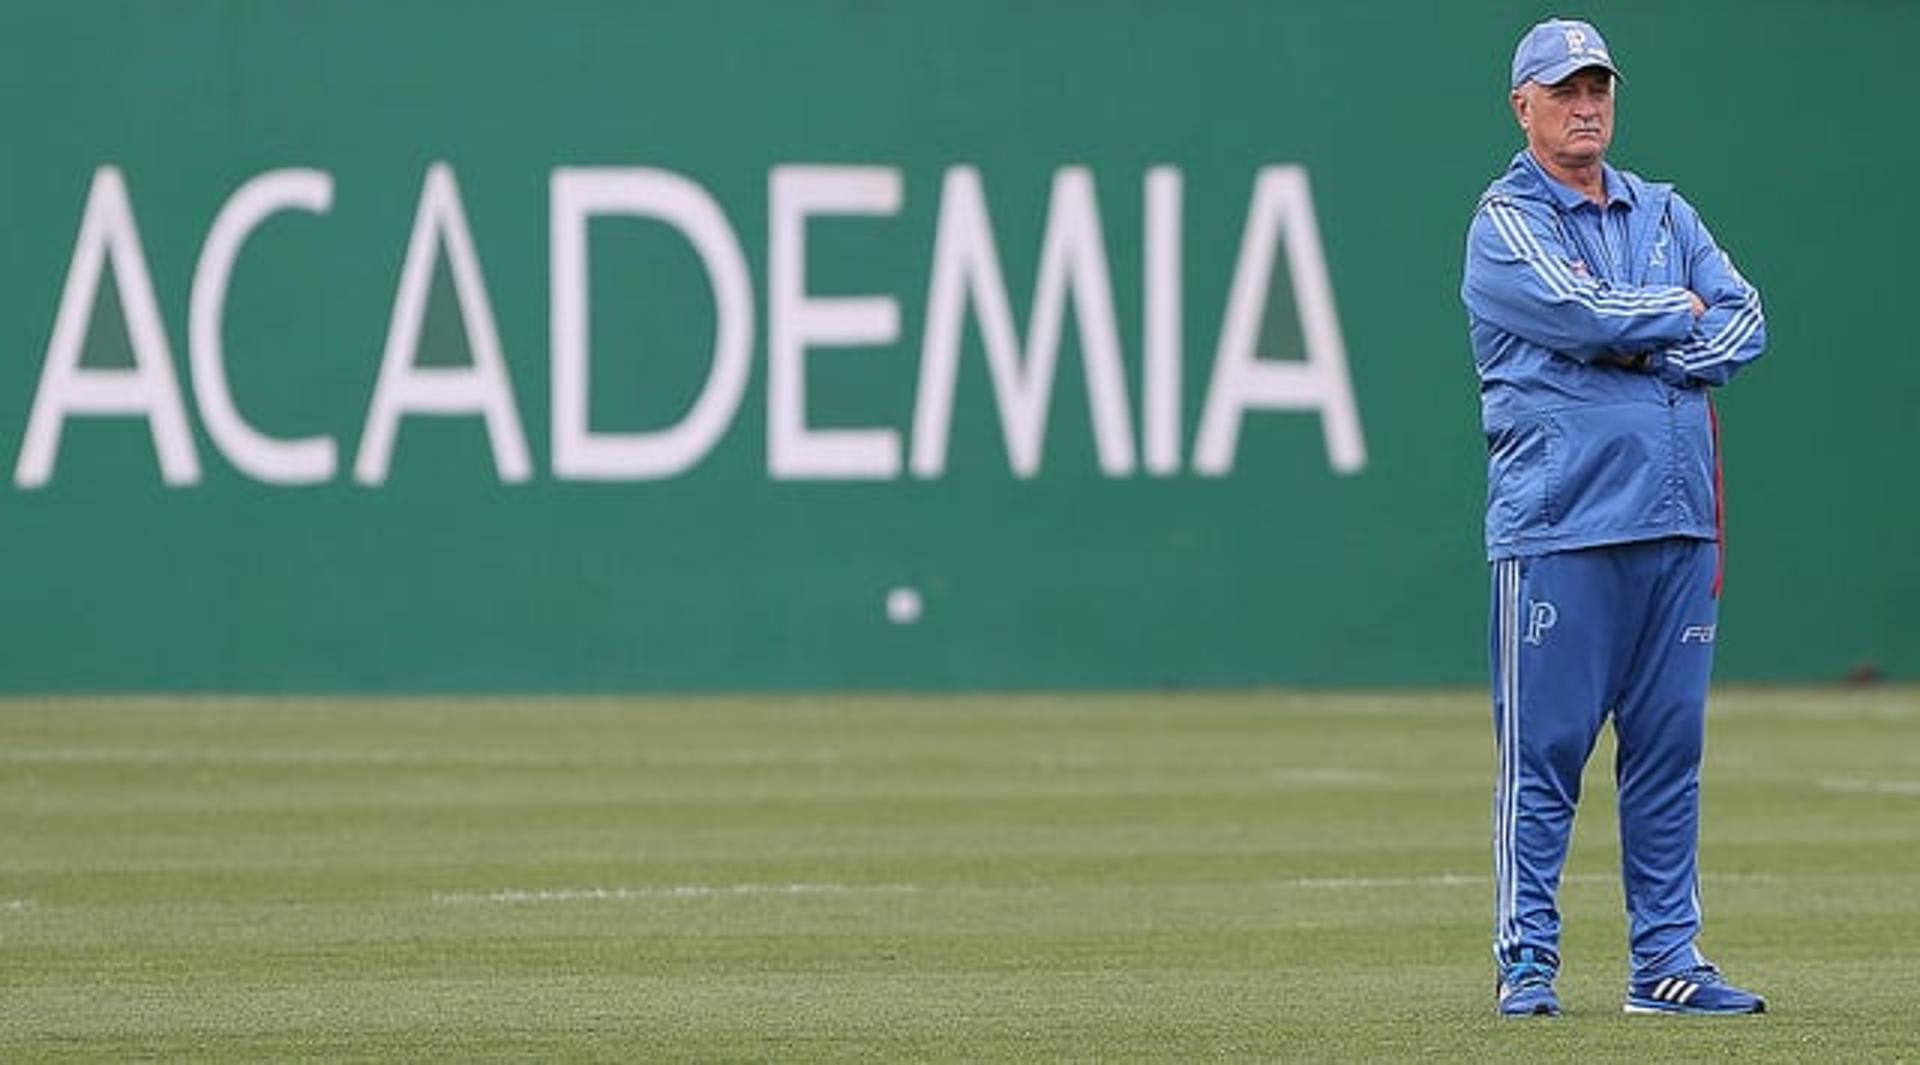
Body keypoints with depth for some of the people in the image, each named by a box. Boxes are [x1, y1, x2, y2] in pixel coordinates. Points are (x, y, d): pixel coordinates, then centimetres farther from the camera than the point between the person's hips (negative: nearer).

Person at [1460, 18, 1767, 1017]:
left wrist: (1653, 356, -9)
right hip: (1560, 523, -5)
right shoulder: (1507, 222, 1)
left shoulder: (1665, 215, 19)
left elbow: (1744, 323, 7)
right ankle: (1527, 961, -2)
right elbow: (1584, 311, -16)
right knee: (1543, 749, -5)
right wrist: (1681, 310, 0)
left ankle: (1665, 960, 9)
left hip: (1676, 521, 6)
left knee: (1669, 746, 5)